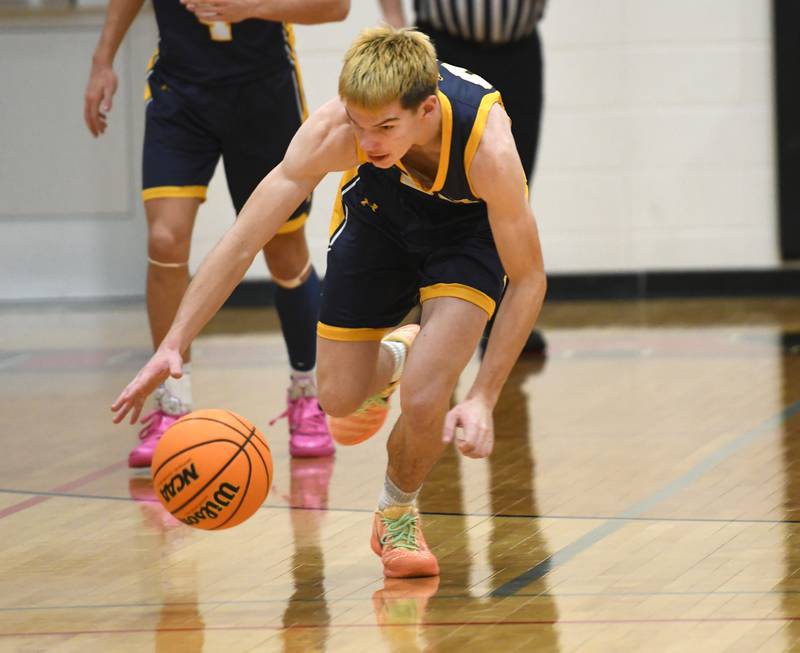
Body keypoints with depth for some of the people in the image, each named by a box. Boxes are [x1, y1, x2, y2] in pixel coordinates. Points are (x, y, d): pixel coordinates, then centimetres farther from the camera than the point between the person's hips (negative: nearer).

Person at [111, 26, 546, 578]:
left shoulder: (488, 146, -42)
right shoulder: (334, 131, -38)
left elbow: (528, 280, -28)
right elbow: (242, 242, -33)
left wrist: (483, 398, -33)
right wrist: (173, 346, -41)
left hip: (467, 228, -2)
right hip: (378, 216, 3)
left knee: (425, 399, -22)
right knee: (340, 400, 8)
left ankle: (398, 515, 11)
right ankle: (393, 357, 46)